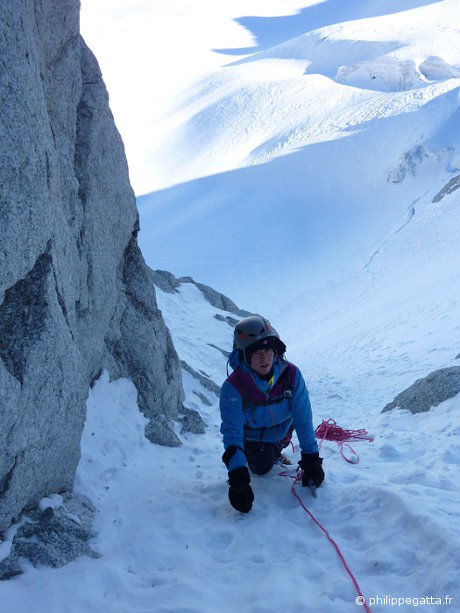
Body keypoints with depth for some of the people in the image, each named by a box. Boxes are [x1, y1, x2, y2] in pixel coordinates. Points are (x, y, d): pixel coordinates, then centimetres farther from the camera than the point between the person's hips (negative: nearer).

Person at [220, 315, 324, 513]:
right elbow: (232, 431, -39)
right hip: (253, 437, -2)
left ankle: (275, 452, 56)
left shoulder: (291, 375, -31)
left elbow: (303, 418, -25)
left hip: (282, 433, 2)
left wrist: (311, 459, -25)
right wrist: (237, 477, -48)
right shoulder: (233, 388, -37)